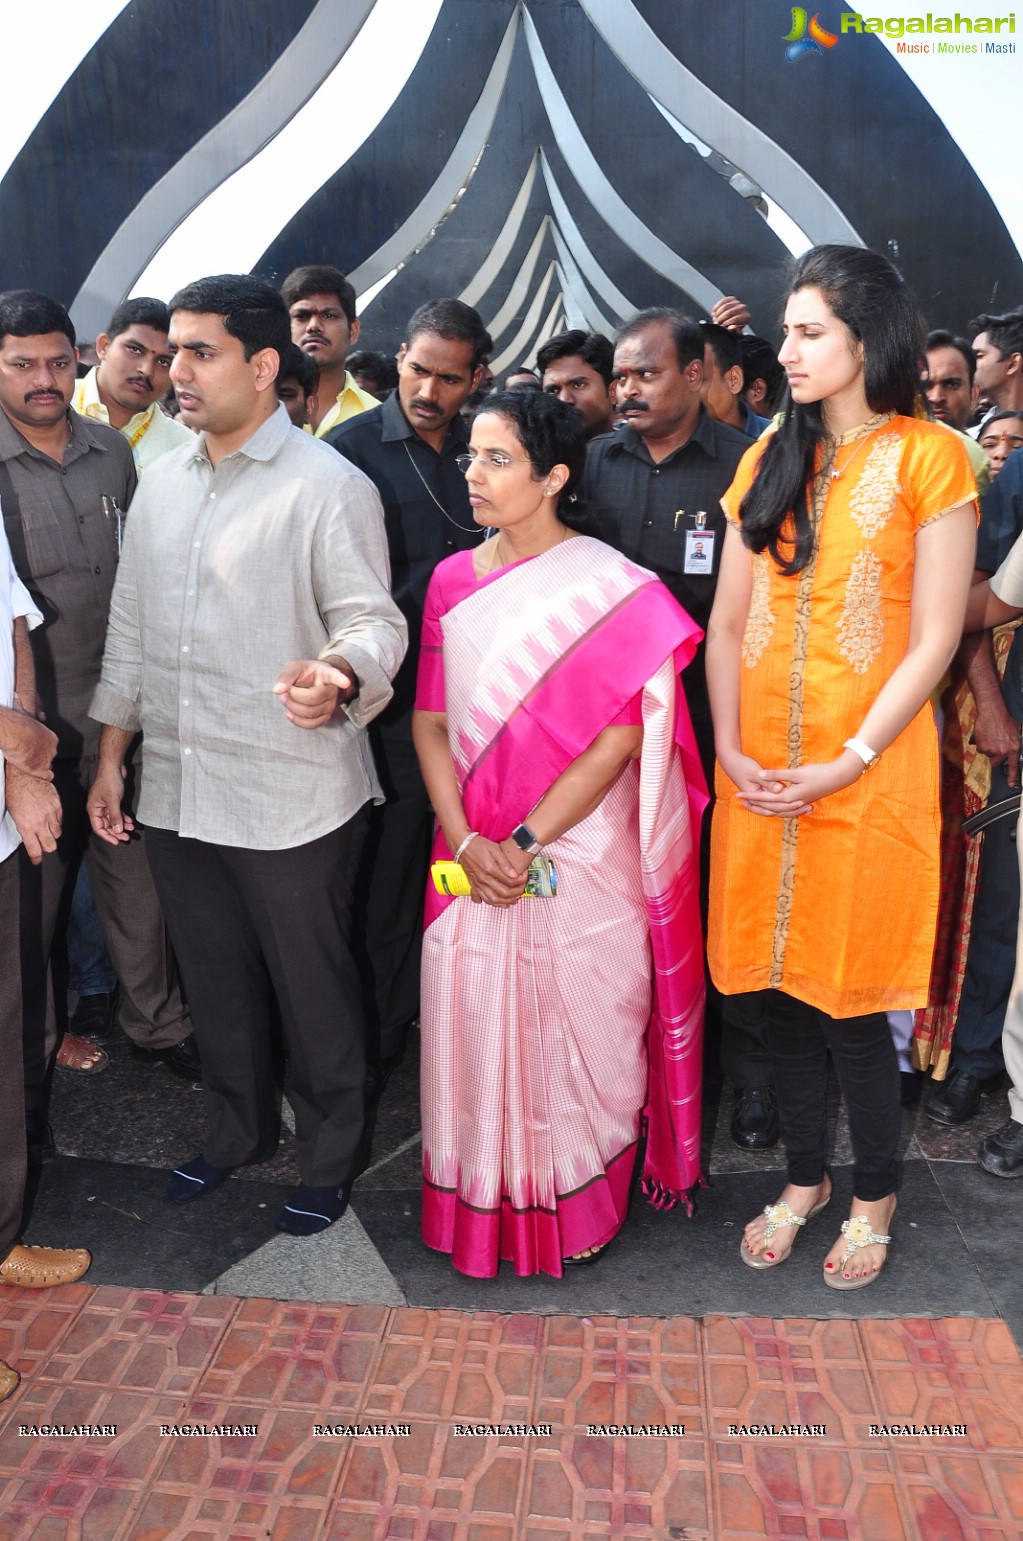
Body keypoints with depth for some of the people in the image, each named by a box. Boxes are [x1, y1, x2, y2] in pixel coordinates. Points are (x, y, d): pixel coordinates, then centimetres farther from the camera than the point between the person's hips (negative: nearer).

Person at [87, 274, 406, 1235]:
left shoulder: (327, 486, -10)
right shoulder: (161, 481, 10)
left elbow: (372, 619, -14)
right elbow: (130, 625, 14)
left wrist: (335, 675, -37)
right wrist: (109, 757, 14)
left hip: (290, 796, -6)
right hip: (176, 790, 6)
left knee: (312, 990, 10)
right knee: (214, 982, 21)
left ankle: (326, 1161, 31)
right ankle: (237, 1130, 43)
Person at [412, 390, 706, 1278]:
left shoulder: (614, 590, -8)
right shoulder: (453, 581, 7)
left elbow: (621, 738, -13)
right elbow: (430, 721, 4)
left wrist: (524, 842, -16)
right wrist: (466, 841, -9)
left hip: (579, 858, -4)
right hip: (474, 858, 4)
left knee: (575, 1029, 6)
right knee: (473, 1023, 10)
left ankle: (577, 1211, 29)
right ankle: (482, 1208, 31)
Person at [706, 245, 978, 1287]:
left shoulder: (927, 457, -3)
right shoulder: (768, 463, 12)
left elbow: (934, 639, -8)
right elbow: (727, 624, 8)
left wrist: (847, 764, -14)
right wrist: (731, 749, -5)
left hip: (869, 775, -4)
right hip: (760, 774, 4)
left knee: (853, 1000, 4)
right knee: (783, 983, 12)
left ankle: (874, 1194, 28)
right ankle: (803, 1177, 32)